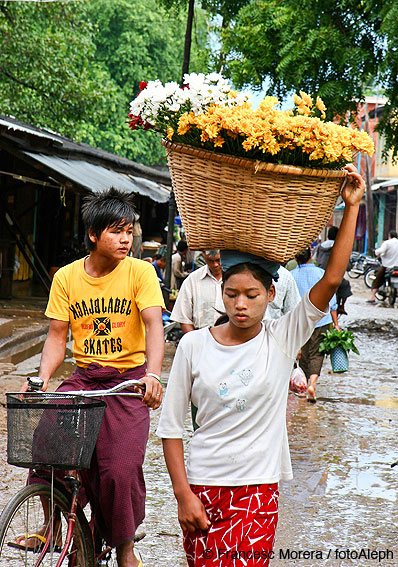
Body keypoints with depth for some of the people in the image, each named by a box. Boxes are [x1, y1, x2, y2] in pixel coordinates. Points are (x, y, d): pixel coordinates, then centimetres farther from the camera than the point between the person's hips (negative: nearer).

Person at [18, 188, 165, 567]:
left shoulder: (139, 272, -5)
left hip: (129, 381, -3)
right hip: (84, 377, 3)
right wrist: (41, 379, -12)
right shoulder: (67, 277, 3)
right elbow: (57, 336, 4)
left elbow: (153, 325, -16)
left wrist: (153, 374, -32)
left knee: (119, 467, -13)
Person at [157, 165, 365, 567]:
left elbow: (331, 280, -12)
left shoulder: (282, 339, -3)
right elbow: (170, 425, 2)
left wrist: (351, 207, -13)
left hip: (258, 489, -1)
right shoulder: (193, 345, -1)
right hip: (202, 486, 1)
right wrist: (183, 493, -4)